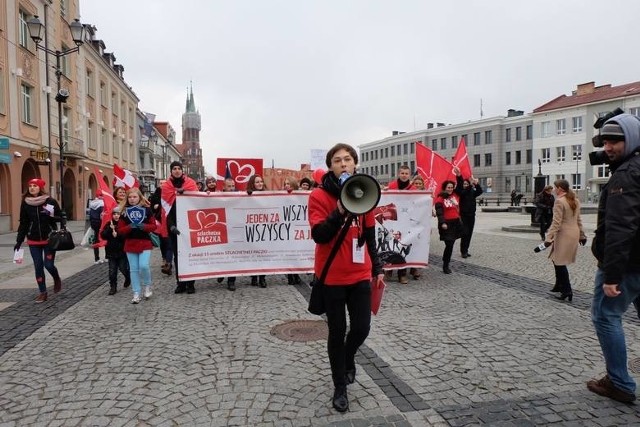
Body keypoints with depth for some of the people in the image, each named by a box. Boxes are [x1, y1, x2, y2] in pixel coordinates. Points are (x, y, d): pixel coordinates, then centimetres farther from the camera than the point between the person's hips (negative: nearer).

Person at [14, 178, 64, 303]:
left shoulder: (50, 201, -7)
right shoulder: (25, 203, 2)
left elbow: (60, 218, -1)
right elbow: (23, 223, 6)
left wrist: (52, 216, -23)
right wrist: (19, 241, 5)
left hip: (49, 239, -3)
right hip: (33, 241, 3)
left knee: (49, 264, -5)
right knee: (38, 266, 5)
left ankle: (57, 279, 28)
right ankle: (43, 292, 17)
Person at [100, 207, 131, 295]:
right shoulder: (109, 224, 4)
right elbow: (103, 236, -4)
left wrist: (117, 235, -26)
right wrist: (110, 229, -16)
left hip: (122, 251, -3)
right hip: (111, 251, 3)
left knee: (123, 268, 5)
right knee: (112, 271, 4)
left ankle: (128, 278, 36)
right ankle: (113, 287, 15)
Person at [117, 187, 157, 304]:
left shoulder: (146, 209, -1)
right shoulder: (124, 211, 3)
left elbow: (154, 226, 1)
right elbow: (120, 230, 2)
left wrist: (144, 226, -18)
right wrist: (129, 227, -17)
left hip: (145, 243, -2)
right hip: (130, 244, 2)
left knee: (144, 266, -15)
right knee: (133, 269, 6)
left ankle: (147, 286, 12)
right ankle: (136, 294, 15)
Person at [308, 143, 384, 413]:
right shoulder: (319, 196, -10)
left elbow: (370, 235, 12)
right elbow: (319, 235, -17)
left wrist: (377, 268, 13)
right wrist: (339, 211, -29)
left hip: (360, 274, 4)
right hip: (332, 277, -4)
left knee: (361, 328, 5)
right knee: (337, 332, 5)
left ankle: (348, 357, 41)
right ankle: (340, 388, 25)